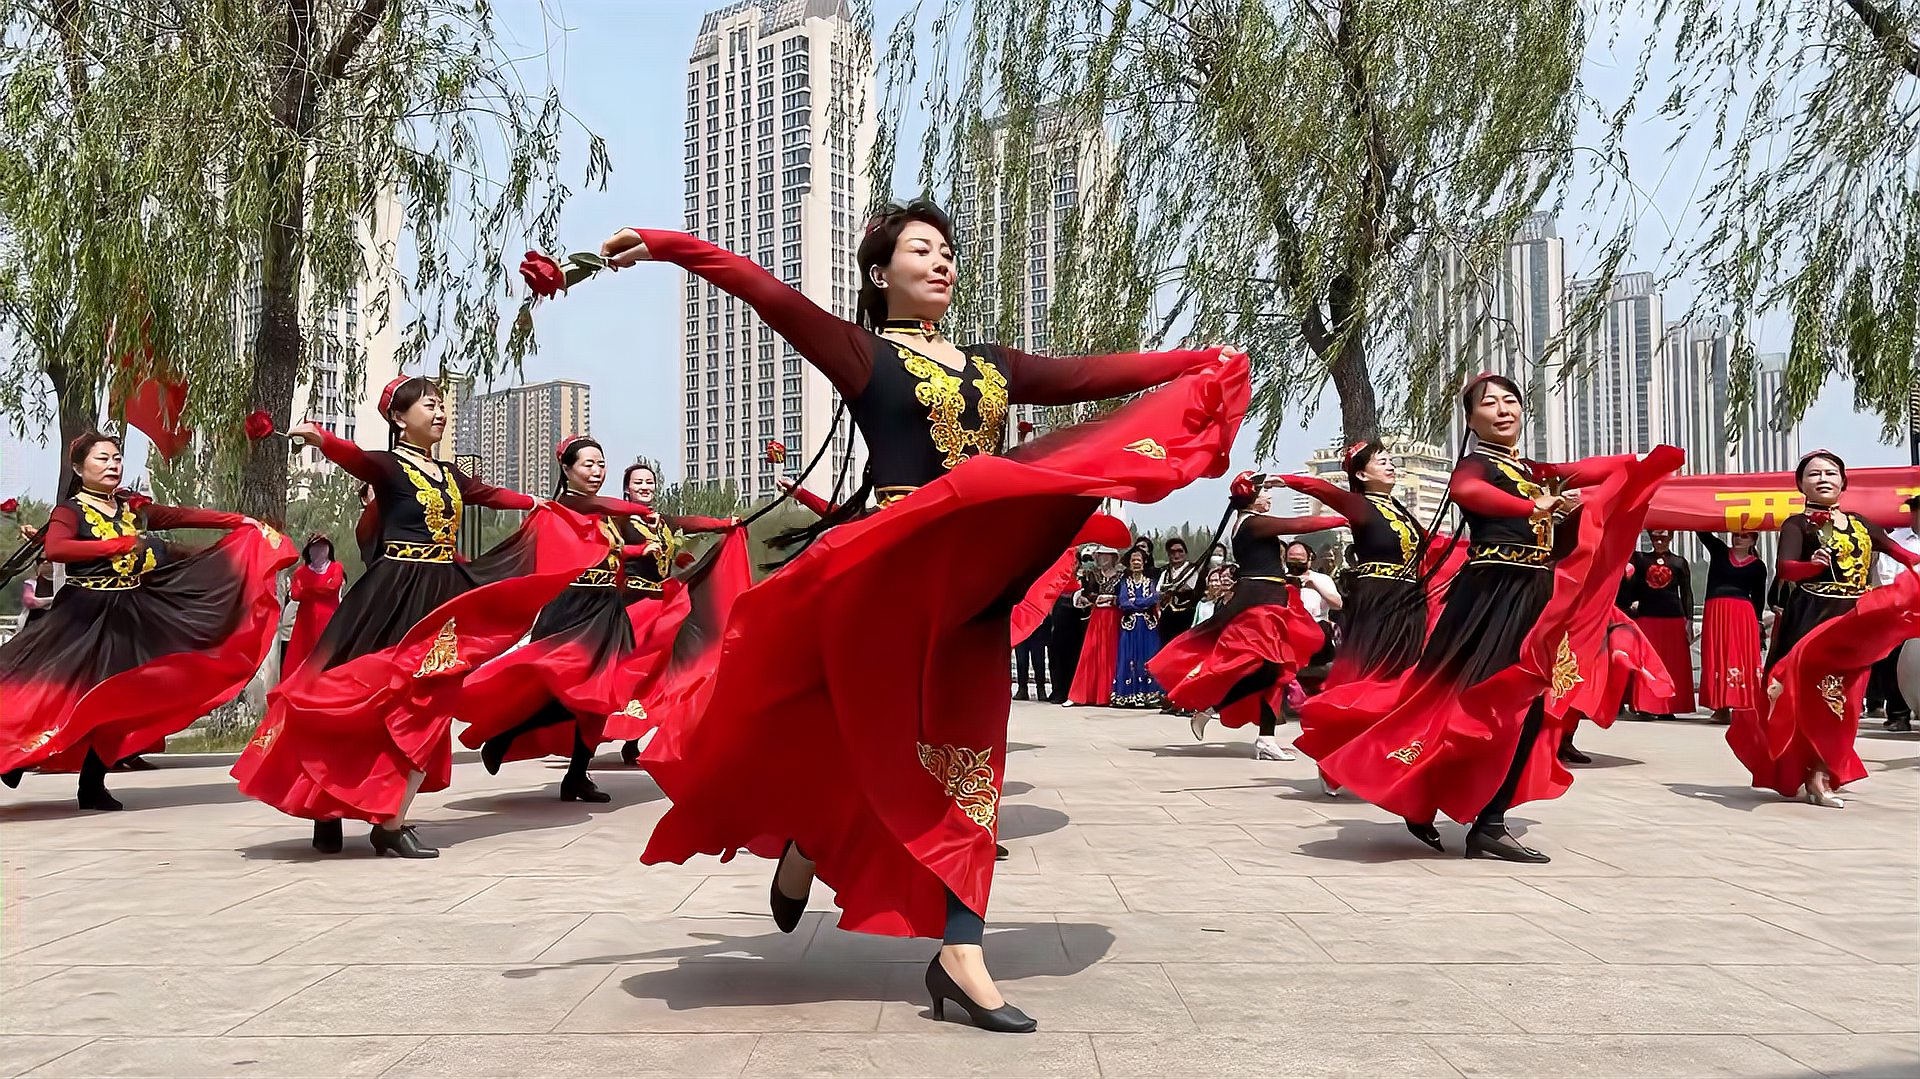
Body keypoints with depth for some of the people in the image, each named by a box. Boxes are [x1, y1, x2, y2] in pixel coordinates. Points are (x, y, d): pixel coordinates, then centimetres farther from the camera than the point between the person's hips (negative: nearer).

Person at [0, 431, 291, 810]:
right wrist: (119, 544, -26)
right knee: (63, 693, -10)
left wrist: (240, 521, -1)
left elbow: (185, 516, 6)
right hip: (85, 615, -5)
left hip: (130, 615, 5)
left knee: (113, 697, 5)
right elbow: (54, 548, -25)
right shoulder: (70, 510, -6)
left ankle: (93, 786, 12)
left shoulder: (133, 507, 11)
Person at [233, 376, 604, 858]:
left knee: (425, 702, 2)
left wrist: (539, 505, 48)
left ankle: (390, 821, 6)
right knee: (369, 695, -6)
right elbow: (355, 456, -27)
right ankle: (326, 807, 6)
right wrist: (318, 438, -49)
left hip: (443, 595, 7)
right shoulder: (387, 465, -5)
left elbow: (490, 494, 34)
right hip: (396, 594, -7)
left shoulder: (449, 474, 17)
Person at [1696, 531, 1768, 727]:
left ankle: (1740, 709, -6)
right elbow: (1703, 531, 3)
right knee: (1717, 657, -1)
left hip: (1743, 614, -1)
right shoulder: (1718, 551, 10)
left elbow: (1758, 597, 10)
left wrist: (1757, 622, 3)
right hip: (1715, 612, 1)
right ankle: (1722, 708, 0)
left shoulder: (1758, 566, 9)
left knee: (1742, 658, -5)